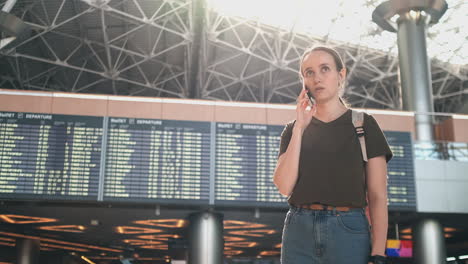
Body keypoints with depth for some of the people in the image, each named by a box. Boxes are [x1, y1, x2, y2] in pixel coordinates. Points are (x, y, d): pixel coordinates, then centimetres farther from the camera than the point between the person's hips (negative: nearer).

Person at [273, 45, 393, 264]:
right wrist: (299, 128, -4)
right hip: (299, 231, 2)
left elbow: (377, 197, 1)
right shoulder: (293, 129, 12)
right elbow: (284, 186, -2)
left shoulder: (364, 125, 5)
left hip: (348, 231, -2)